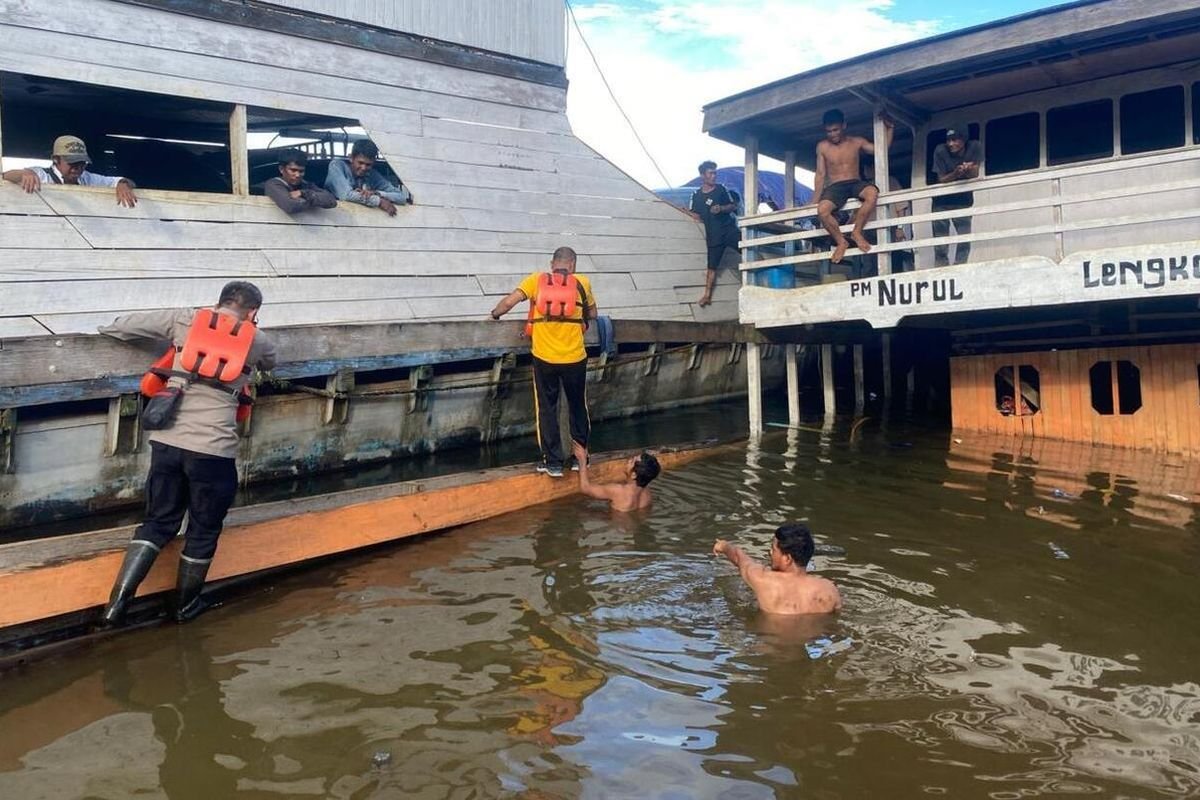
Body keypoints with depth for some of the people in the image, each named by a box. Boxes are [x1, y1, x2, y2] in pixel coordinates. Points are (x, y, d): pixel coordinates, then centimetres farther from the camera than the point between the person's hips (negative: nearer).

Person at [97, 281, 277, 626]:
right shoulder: (256, 340, 6)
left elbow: (121, 326, 8)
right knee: (204, 529, 16)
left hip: (167, 440, 3)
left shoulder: (186, 320, 7)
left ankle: (119, 596, 9)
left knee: (159, 521, 18)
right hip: (213, 449, -2)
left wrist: (108, 329, 28)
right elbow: (270, 362, 29)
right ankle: (186, 604, 30)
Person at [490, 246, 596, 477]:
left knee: (547, 410, 11)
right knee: (578, 407, 19)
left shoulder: (536, 280, -1)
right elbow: (592, 314, 13)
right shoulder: (582, 283, 1)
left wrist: (494, 315, 11)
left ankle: (553, 462, 12)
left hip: (545, 358, -1)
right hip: (575, 358, 1)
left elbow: (508, 303, -8)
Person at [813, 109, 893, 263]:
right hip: (835, 187, 0)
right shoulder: (822, 146, 8)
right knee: (822, 210, -35)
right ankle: (841, 241, -13)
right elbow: (820, 174, 9)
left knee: (873, 193, -37)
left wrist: (890, 128, -3)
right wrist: (816, 200, 4)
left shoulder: (857, 142, 9)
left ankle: (856, 232, -20)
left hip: (856, 183, 1)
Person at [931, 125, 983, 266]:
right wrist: (956, 173, -37)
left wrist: (968, 170, -39)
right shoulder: (940, 151, -19)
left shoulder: (975, 147, -15)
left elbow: (975, 174, -15)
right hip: (942, 202, -1)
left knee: (965, 239, -7)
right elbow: (941, 179, -16)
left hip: (963, 201, 1)